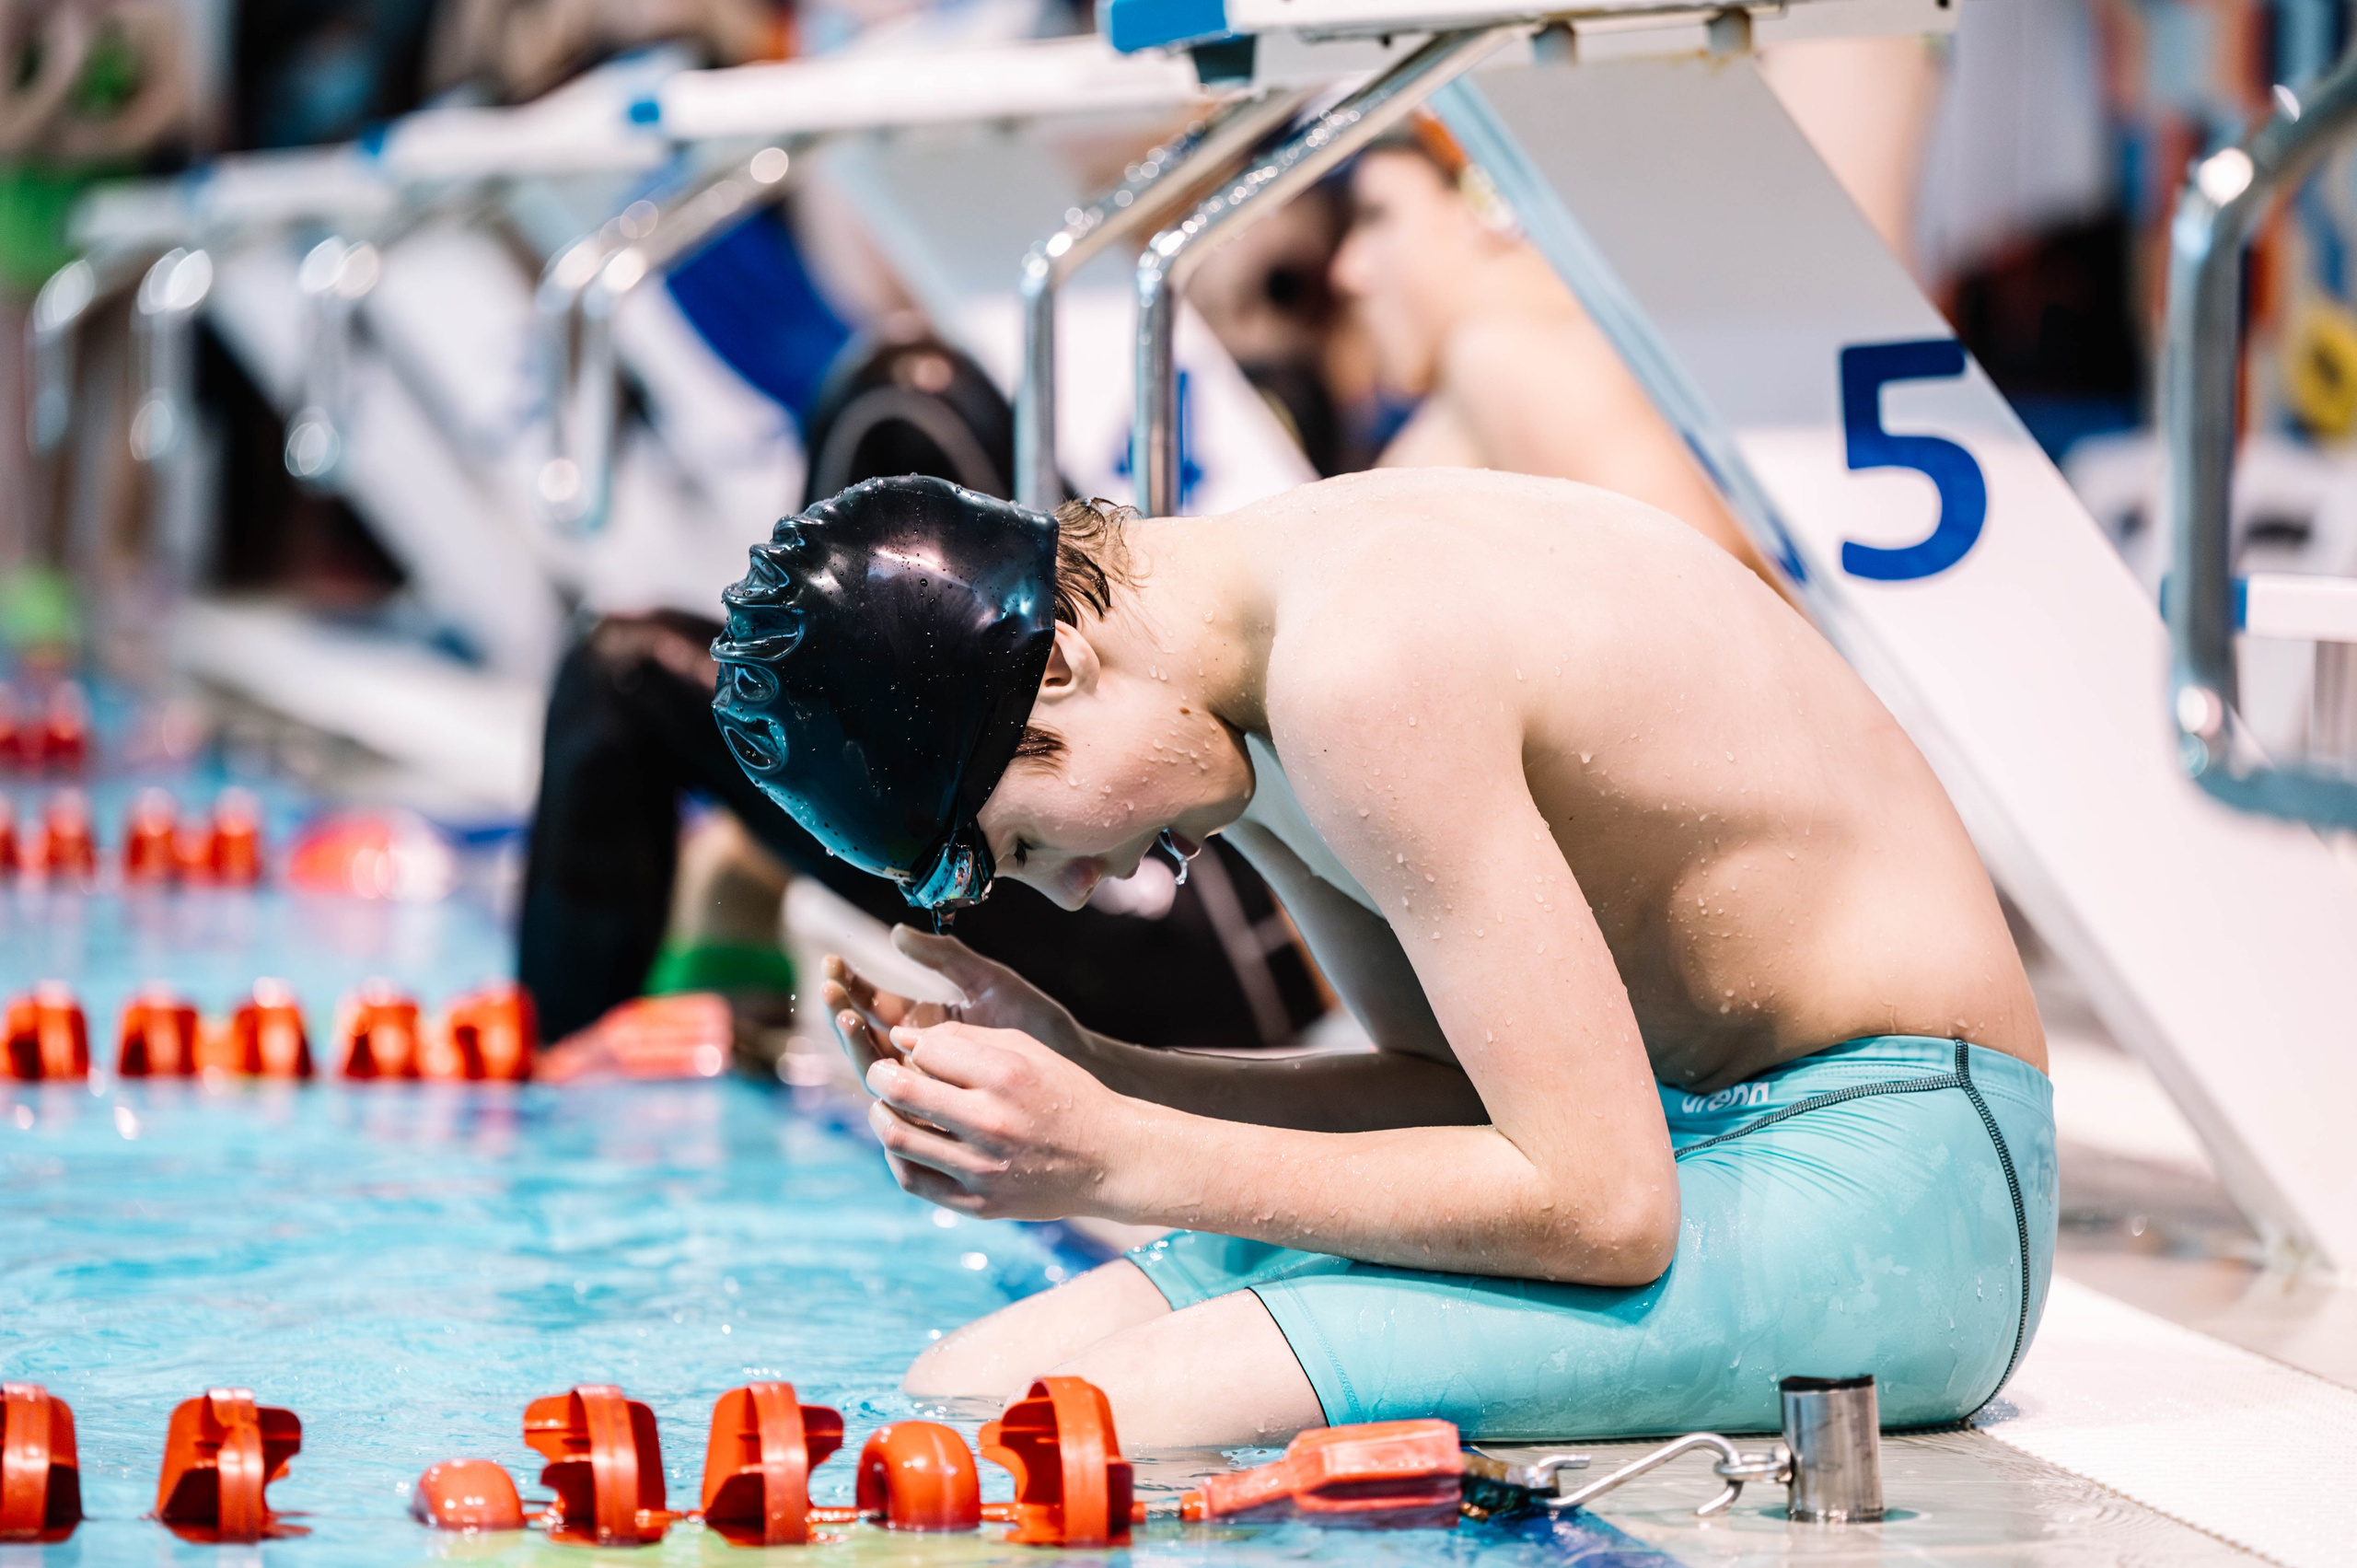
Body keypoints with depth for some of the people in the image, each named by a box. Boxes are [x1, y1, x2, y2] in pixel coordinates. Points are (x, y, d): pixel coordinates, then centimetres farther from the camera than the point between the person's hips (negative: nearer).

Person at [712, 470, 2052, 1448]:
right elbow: (1461, 1087, 10)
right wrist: (1085, 1070, -3)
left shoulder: (1367, 668, -24)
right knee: (964, 1390, 0)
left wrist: (1117, 1161, -20)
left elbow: (1600, 1206, -25)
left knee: (1113, 1425, -25)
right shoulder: (1247, 666, 5)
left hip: (1888, 1194, -9)